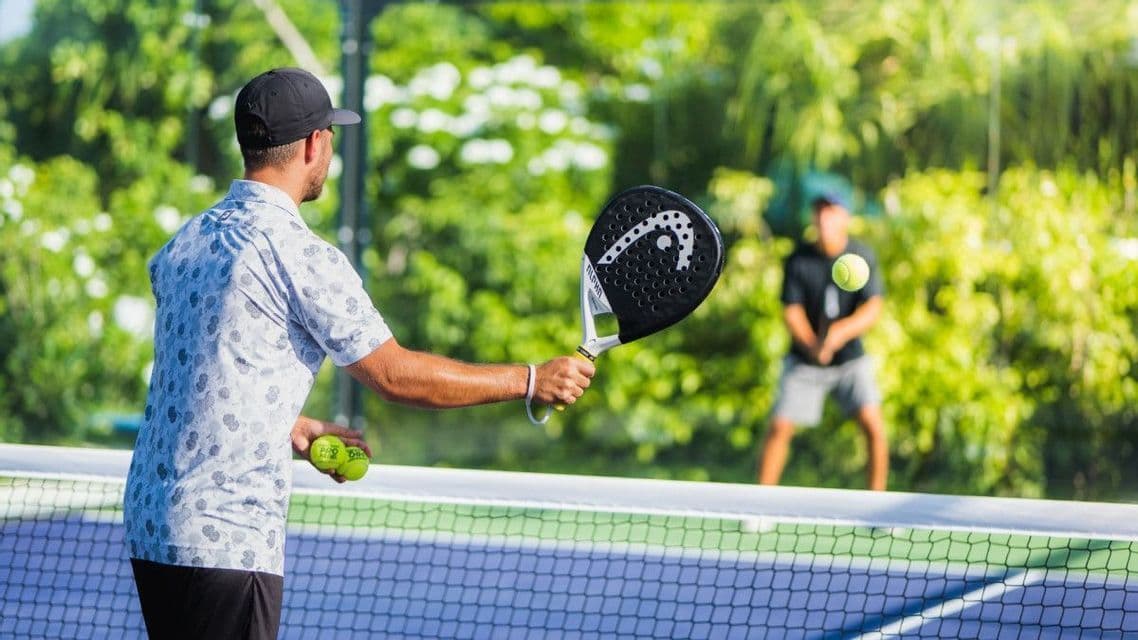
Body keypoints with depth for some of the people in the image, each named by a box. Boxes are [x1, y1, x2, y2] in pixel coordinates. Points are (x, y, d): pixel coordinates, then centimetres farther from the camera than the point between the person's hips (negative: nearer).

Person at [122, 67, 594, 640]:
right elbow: (395, 375, -7)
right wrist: (532, 380, 0)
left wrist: (294, 428, 25)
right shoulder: (299, 255, -13)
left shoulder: (187, 242, 12)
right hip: (225, 543, -9)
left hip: (149, 526, 9)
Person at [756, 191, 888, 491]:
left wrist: (841, 331, -33)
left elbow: (873, 309, -15)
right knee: (779, 427, -7)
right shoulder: (798, 260, -9)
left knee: (873, 426, -15)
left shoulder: (863, 257, -9)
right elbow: (792, 311, -10)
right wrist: (812, 345, -28)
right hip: (804, 361, 0)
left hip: (850, 358, 0)